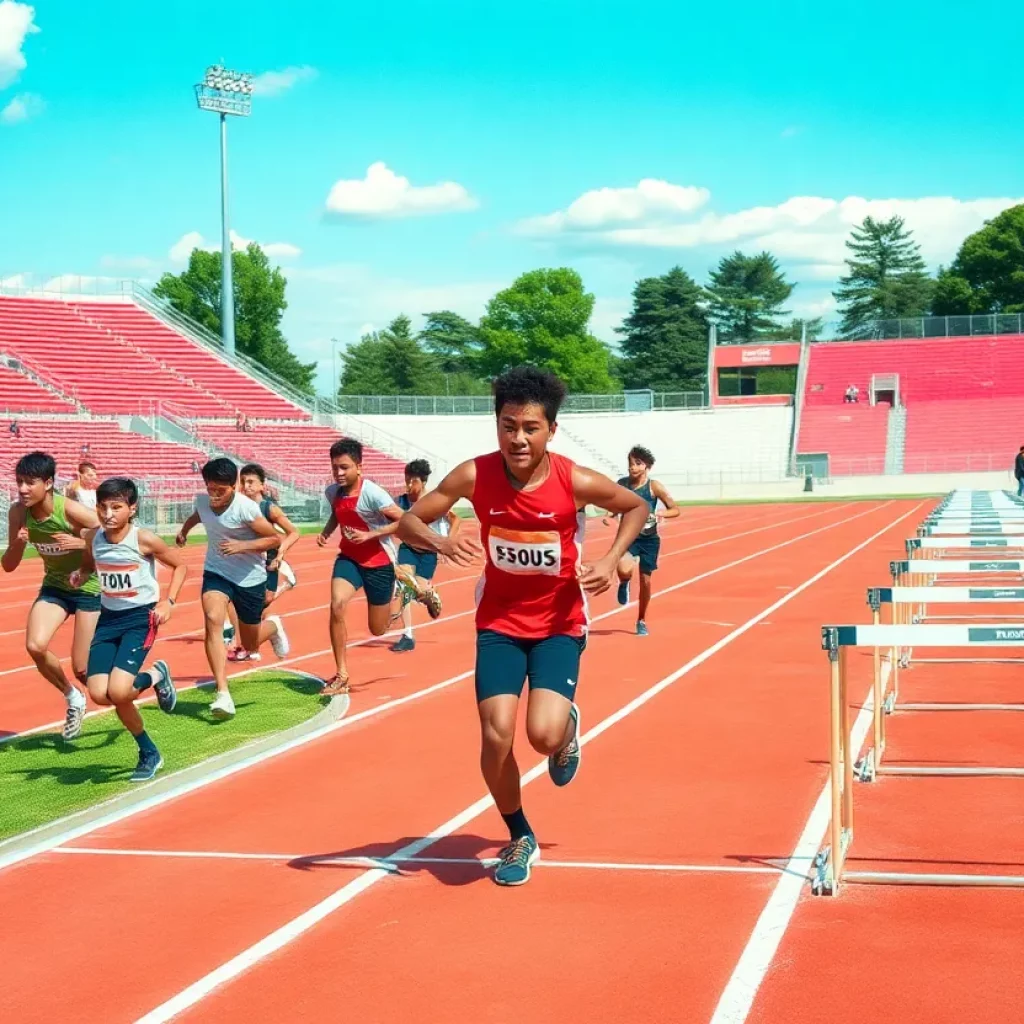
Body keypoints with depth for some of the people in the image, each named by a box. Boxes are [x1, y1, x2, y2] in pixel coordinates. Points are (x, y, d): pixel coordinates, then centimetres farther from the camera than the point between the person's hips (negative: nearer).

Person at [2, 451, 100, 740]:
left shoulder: (71, 511, -26)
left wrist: (82, 543, -34)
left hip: (89, 589, -4)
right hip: (54, 587, 4)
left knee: (82, 670, -5)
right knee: (35, 646, -20)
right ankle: (73, 699, 9)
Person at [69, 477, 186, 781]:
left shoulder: (143, 539, -16)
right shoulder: (92, 538, -3)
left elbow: (180, 565, -2)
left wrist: (168, 601, -12)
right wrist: (80, 575, -6)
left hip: (141, 618, -5)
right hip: (109, 618, 5)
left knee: (117, 691, -23)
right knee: (99, 694, -8)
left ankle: (157, 677, 13)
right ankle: (148, 753, 13)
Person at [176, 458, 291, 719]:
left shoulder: (246, 508, -24)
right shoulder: (203, 501, -9)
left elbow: (275, 538, -17)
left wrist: (243, 546, -29)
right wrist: (184, 530, 30)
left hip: (250, 578, -3)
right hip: (216, 572, 3)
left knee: (251, 645, 10)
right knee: (212, 619, -27)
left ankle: (273, 626, 50)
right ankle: (223, 694, -29)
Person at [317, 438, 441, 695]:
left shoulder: (372, 493, -25)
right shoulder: (332, 492, -5)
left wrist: (369, 535, -27)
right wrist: (326, 531, -1)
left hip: (378, 561, -4)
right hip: (349, 557, 4)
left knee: (378, 630, 9)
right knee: (337, 605, -22)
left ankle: (411, 586, 36)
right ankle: (341, 676, -10)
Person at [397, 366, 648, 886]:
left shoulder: (577, 482, -19)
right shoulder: (474, 476, -17)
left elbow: (636, 507, 0)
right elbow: (407, 522, -10)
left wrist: (611, 561, -15)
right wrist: (440, 541, -32)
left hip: (559, 624, -1)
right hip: (499, 621, 2)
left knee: (545, 735, -19)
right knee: (496, 735, -11)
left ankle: (569, 726, 22)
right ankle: (520, 838, 17)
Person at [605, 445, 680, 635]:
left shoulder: (654, 486, -11)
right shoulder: (622, 484, -4)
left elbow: (675, 510, -8)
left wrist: (659, 514, -28)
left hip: (649, 539, 0)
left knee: (645, 580, 7)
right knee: (624, 570, -27)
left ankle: (641, 621, 28)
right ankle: (624, 584, 13)